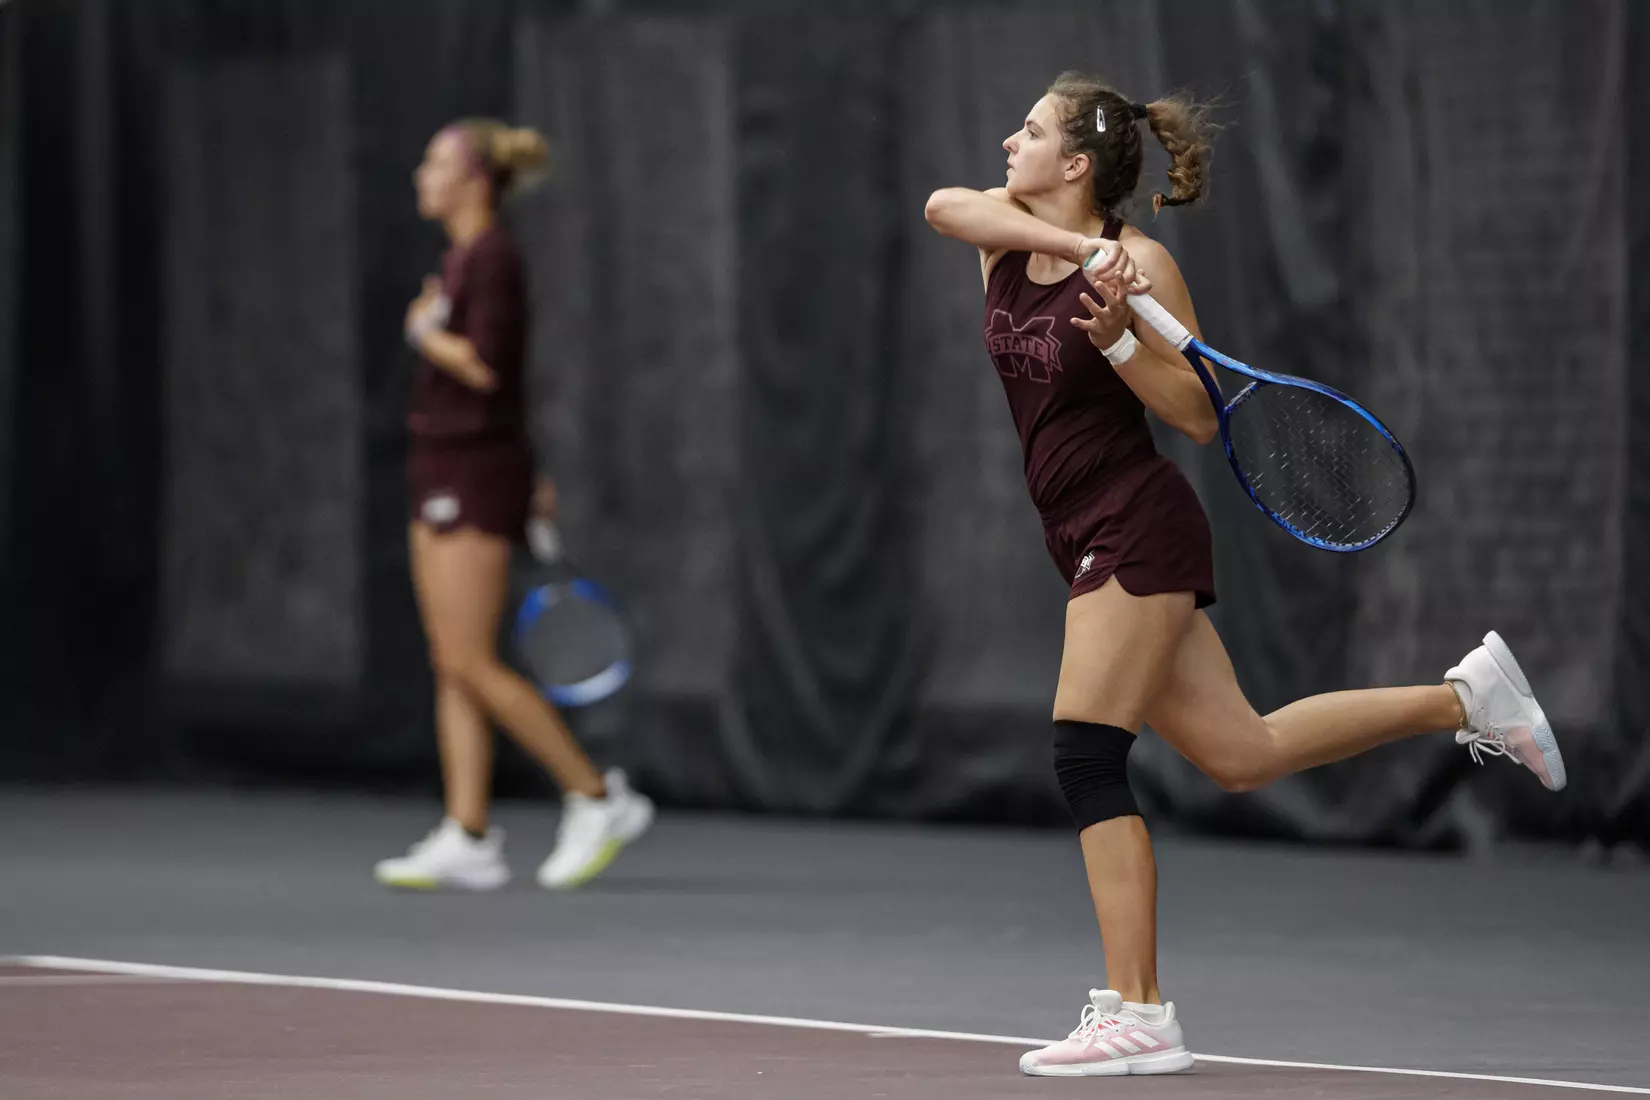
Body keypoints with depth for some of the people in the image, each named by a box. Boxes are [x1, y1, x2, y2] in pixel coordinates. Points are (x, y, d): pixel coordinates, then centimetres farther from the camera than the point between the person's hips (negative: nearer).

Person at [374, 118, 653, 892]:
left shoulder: (492, 258, -14)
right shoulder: (460, 259, 15)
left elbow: (484, 365, -24)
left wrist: (424, 330, -7)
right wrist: (528, 480, 24)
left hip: (478, 473, -10)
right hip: (443, 473, 10)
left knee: (471, 664, -10)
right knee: (452, 667, 5)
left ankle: (598, 797, -2)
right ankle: (468, 841, 4)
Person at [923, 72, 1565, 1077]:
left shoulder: (1140, 262, -11)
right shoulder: (1011, 234, 8)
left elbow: (1201, 417, -12)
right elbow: (945, 203, -16)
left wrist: (1115, 336, -25)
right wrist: (1073, 245, -26)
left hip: (1137, 526, -8)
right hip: (1091, 542, 8)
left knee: (1087, 758, -13)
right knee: (1241, 755, 10)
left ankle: (1137, 1014, -12)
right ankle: (1466, 698, 21)